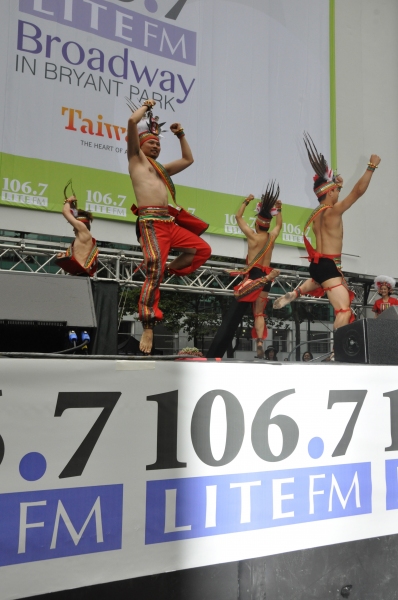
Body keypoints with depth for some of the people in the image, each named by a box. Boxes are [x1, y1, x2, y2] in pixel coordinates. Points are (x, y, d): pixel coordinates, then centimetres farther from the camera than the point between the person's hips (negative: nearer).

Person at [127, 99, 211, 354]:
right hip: (151, 222, -8)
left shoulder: (161, 168, 28)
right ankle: (148, 328, -20)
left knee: (204, 249, 8)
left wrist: (181, 135, 33)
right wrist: (147, 106, 15)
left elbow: (188, 160, 40)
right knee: (155, 270, -21)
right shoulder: (137, 159, 10)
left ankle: (169, 271, 10)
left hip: (169, 223, 8)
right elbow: (132, 121, -2)